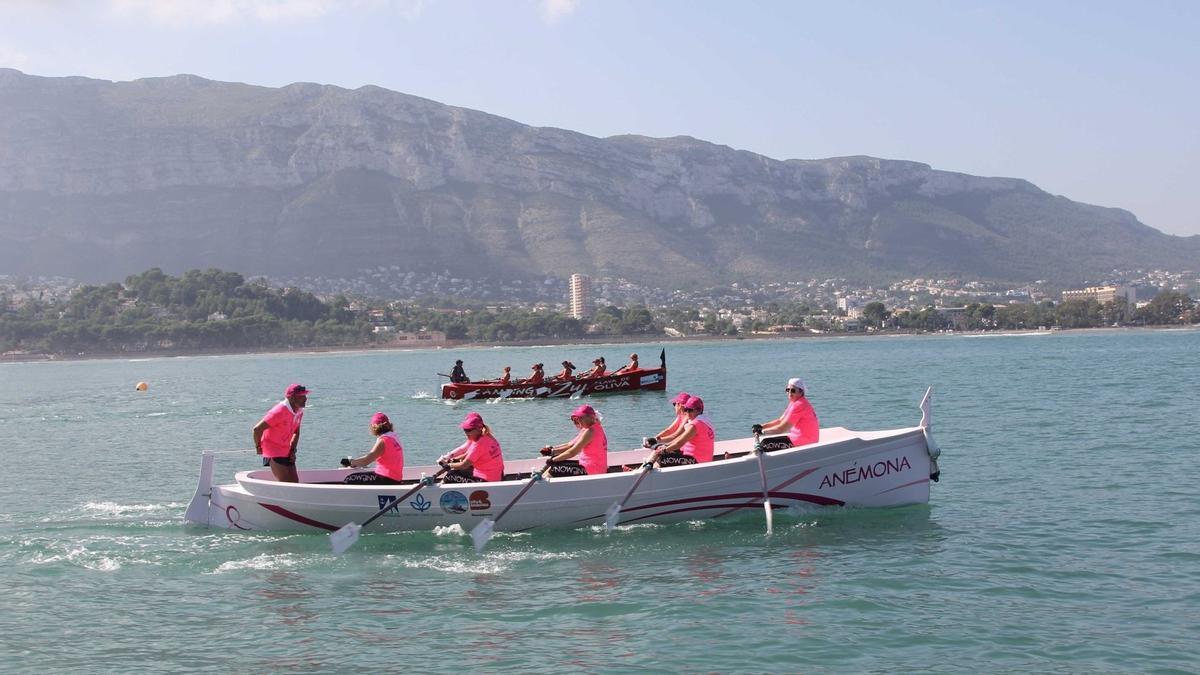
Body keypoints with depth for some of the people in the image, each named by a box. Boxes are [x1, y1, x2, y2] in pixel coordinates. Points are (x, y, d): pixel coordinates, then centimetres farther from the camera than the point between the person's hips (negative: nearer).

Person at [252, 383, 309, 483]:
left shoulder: (299, 411, 2)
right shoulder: (280, 411, -24)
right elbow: (257, 429, -22)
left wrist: (293, 450, 6)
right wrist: (258, 447, -9)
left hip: (286, 452, 8)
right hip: (273, 453, -8)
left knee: (295, 483, 2)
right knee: (286, 484, -15)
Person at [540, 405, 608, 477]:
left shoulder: (590, 431, -19)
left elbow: (572, 452, -21)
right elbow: (570, 445, 12)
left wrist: (553, 459, -12)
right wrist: (552, 450, 2)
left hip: (590, 471, -11)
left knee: (554, 470, -9)